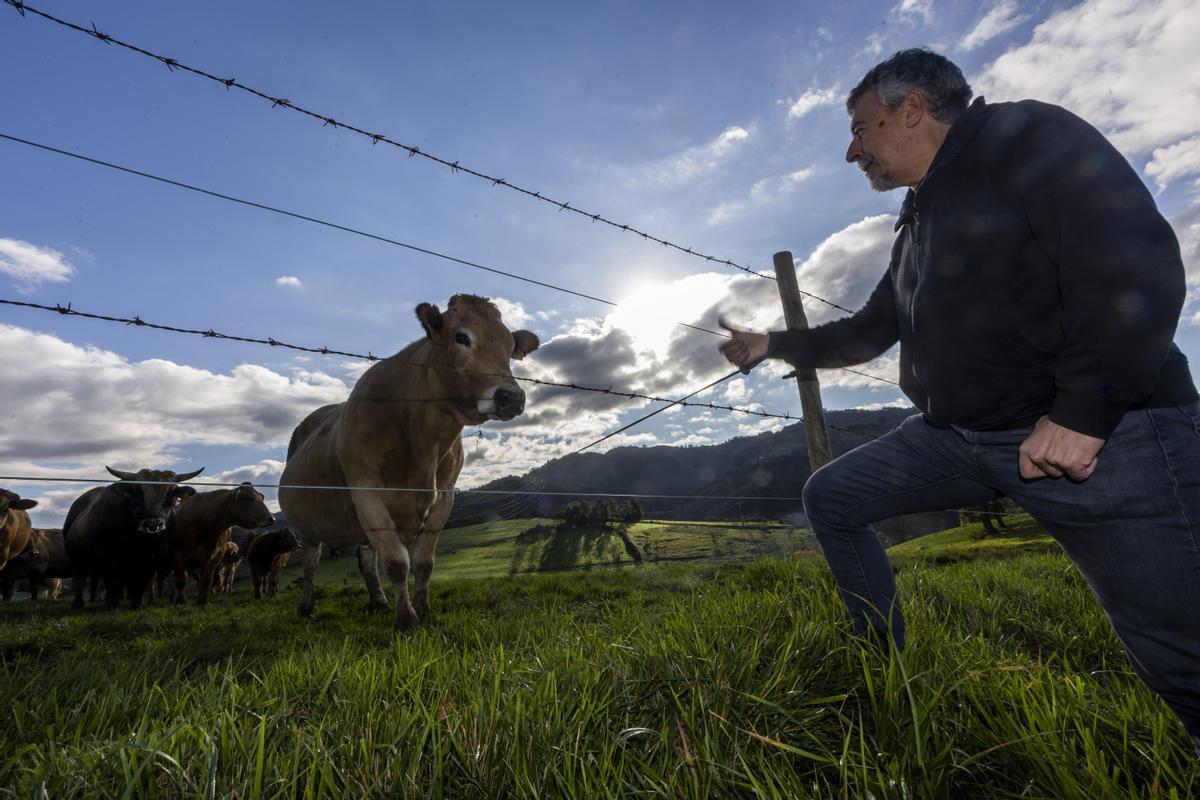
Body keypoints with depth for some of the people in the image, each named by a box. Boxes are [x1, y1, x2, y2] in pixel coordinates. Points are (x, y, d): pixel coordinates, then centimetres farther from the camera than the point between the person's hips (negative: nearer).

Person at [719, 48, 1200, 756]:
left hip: (1105, 435, -7)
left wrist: (1084, 412, -21)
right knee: (830, 496, 5)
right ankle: (887, 666, 15)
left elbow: (1137, 264, -17)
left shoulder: (1029, 137, -6)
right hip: (958, 437, 8)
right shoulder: (919, 223, 18)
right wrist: (773, 344, 25)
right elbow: (870, 331, 24)